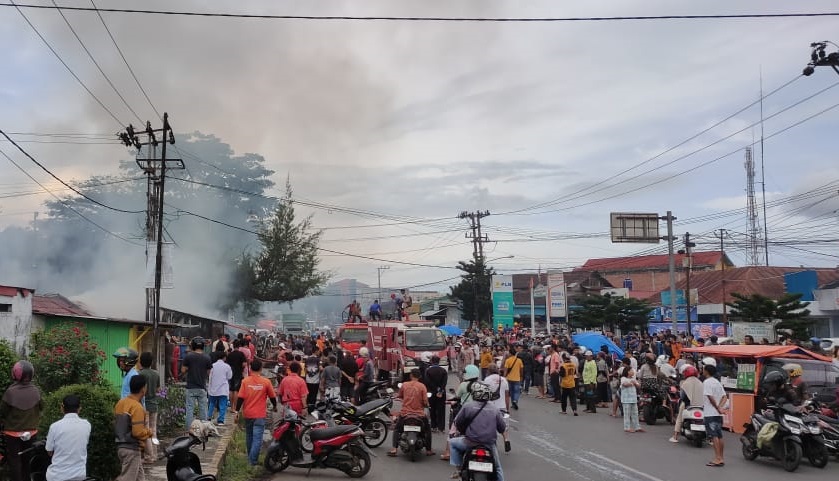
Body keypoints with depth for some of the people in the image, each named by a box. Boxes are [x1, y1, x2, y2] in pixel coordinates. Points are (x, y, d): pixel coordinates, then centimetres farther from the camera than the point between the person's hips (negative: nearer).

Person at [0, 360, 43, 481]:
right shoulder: (36, 391, -13)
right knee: (26, 460, 21)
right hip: (30, 432, 4)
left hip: (13, 433, -3)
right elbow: (40, 409, -1)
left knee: (14, 461, 7)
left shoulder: (10, 392, -21)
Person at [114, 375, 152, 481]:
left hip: (121, 446, 9)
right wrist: (149, 432, -5)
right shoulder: (137, 407, -19)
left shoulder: (120, 403, 7)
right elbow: (138, 432, -23)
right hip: (132, 449, -9)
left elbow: (116, 425, 15)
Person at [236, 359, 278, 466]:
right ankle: (253, 460, -9)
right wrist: (274, 406, 21)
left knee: (249, 436, 19)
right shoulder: (266, 382, -7)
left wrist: (237, 411, 2)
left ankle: (250, 457, 31)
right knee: (257, 438, -2)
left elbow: (240, 397, -6)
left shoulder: (245, 381, -5)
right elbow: (272, 397, 3)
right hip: (260, 415, -3)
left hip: (247, 414, 3)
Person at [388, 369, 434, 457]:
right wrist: (426, 405, 11)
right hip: (419, 414, -1)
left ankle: (394, 449, 9)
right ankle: (428, 450, 21)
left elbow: (398, 396, 10)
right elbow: (425, 401, -12)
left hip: (405, 413, 1)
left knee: (396, 429, 23)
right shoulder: (422, 386, -8)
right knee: (427, 429, 24)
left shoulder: (404, 385, -1)